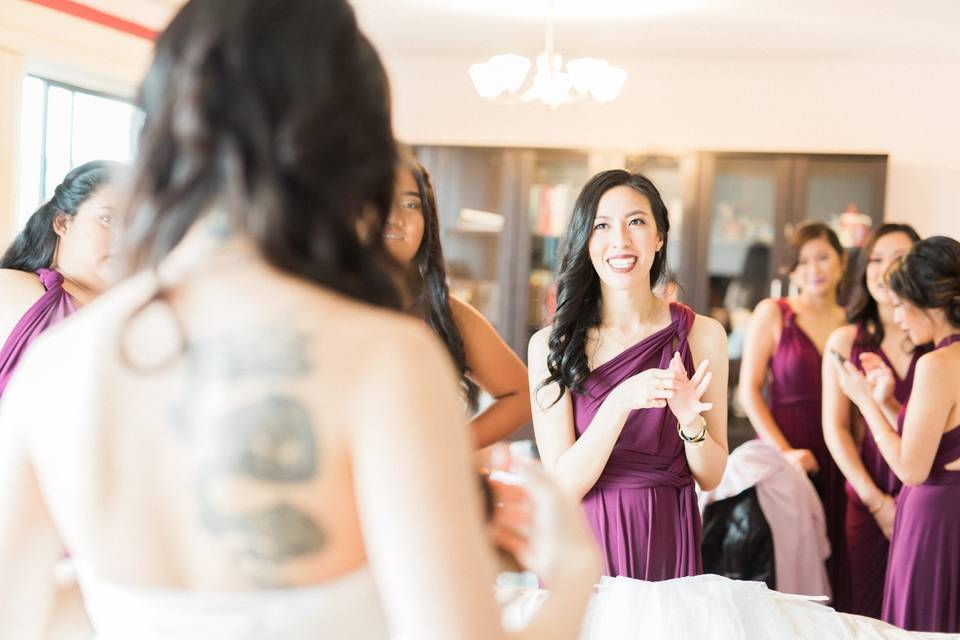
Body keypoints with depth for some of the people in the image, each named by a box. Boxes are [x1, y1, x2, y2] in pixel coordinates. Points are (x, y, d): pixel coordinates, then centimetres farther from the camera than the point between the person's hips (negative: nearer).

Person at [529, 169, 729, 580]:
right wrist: (620, 402, -24)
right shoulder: (551, 345, -6)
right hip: (583, 544, -1)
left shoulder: (703, 334, -3)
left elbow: (710, 477, 1)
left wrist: (690, 419, -19)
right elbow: (564, 484, -12)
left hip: (665, 545, 1)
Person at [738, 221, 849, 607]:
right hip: (785, 455, -3)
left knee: (833, 563, 5)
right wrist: (784, 451, -12)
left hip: (838, 462, 3)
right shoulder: (773, 313, 0)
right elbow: (748, 390, -4)